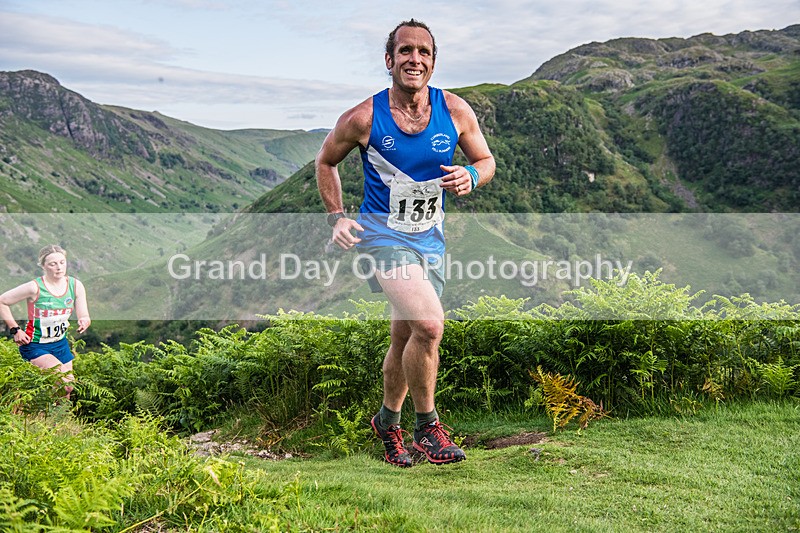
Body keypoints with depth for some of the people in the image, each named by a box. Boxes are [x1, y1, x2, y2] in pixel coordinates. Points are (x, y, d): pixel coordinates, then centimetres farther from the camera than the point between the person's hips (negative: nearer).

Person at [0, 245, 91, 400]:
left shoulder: (76, 285, -5)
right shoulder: (35, 287, -19)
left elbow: (84, 316, -3)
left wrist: (84, 322, -28)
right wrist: (15, 330, -13)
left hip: (61, 344, 5)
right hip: (35, 346, -5)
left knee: (65, 394, 11)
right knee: (66, 382, -23)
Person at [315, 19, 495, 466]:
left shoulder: (455, 111, -5)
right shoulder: (363, 118, -11)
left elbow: (486, 160, 8)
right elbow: (326, 161, 6)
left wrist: (471, 177, -15)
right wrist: (337, 217, -3)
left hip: (431, 239, 4)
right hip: (382, 234, -4)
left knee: (407, 339, 14)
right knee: (429, 325, -24)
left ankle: (388, 420, 38)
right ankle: (427, 425, -4)